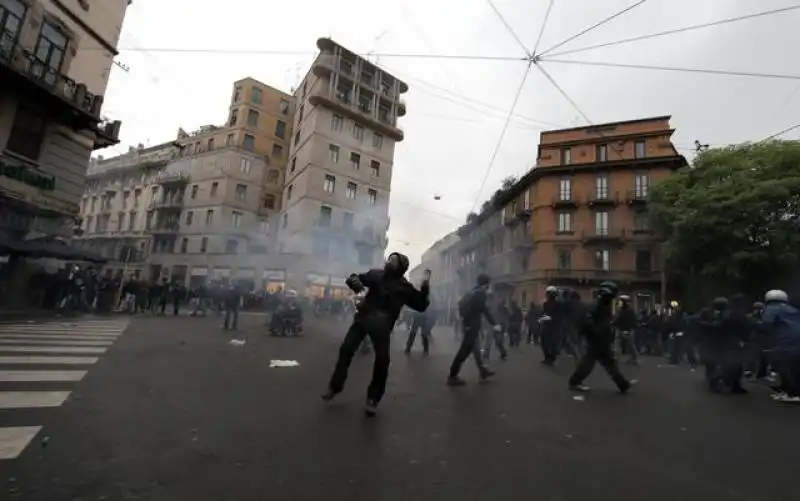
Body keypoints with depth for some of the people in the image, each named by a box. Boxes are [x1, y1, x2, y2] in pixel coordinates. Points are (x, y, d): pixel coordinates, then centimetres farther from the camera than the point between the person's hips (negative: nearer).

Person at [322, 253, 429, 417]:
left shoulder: (404, 287, 5)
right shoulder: (376, 274, 9)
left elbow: (421, 306, 3)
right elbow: (355, 278, 12)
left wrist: (425, 288, -11)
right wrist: (353, 280, -12)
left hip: (382, 325, -2)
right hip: (363, 317, 2)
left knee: (382, 361, -5)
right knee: (346, 349, 0)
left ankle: (373, 399, 14)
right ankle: (335, 387, 19)